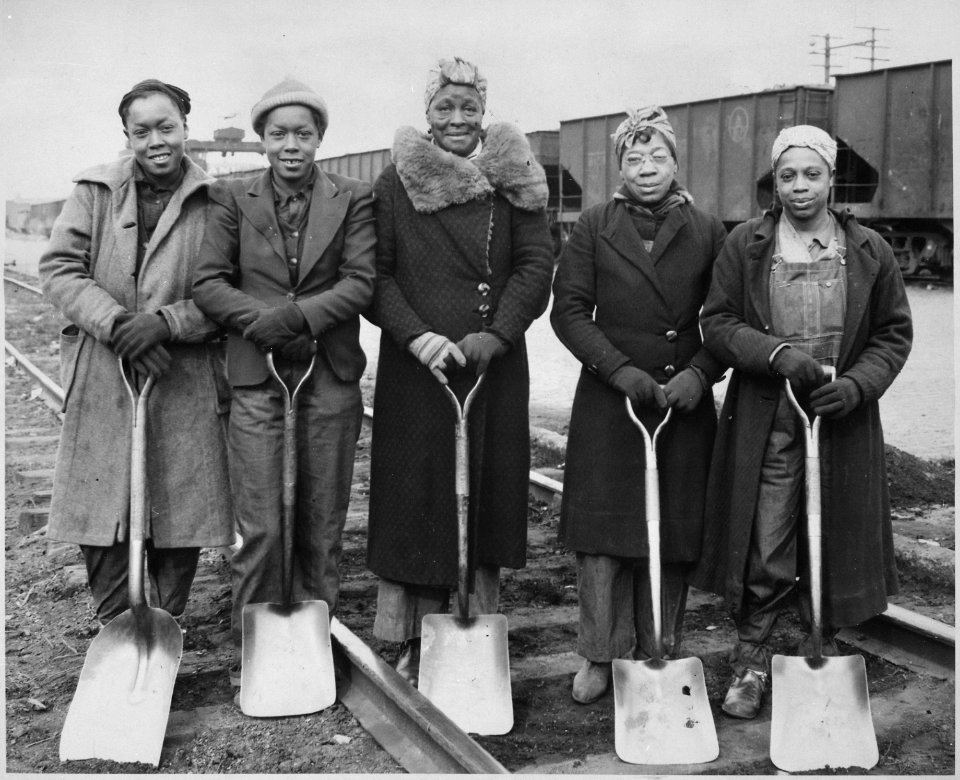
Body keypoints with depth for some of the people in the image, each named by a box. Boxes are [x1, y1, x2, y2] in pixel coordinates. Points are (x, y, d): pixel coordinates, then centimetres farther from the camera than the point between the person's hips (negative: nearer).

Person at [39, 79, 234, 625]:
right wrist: (118, 324, -14)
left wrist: (165, 323, -16)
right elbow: (59, 269, 0)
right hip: (102, 385, 1)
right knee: (103, 518, 4)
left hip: (187, 387, -1)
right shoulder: (94, 191, 7)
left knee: (181, 517, 5)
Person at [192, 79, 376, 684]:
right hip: (256, 376, 0)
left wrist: (297, 315, -17)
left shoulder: (353, 199, 5)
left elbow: (362, 282, -4)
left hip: (330, 377, 1)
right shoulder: (234, 198, 7)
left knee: (322, 524, 8)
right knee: (260, 525, -1)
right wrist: (261, 320, -14)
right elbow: (208, 282, 2)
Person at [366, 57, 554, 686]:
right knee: (418, 495, 0)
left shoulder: (514, 180, 8)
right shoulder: (396, 184, 5)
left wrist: (494, 334, -14)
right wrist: (416, 336, -15)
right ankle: (418, 642, 10)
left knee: (490, 491, 5)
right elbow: (376, 274, 0)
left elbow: (537, 266, 0)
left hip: (495, 365, 2)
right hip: (416, 368, -1)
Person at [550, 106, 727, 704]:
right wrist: (619, 368, -12)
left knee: (675, 530, 5)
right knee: (604, 527, 1)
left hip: (685, 401, 1)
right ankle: (601, 655, 14)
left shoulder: (707, 231, 6)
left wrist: (700, 372, -11)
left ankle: (660, 656, 19)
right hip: (608, 398, -1)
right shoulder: (595, 227, 4)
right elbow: (569, 310, -1)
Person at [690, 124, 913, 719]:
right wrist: (776, 353, -16)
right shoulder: (745, 245, 2)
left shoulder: (869, 251, 5)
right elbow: (718, 322, 0)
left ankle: (822, 655, 28)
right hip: (764, 423, -1)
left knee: (834, 546, 9)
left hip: (843, 421, 2)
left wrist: (858, 384, -10)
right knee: (762, 549, 0)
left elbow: (895, 332, 8)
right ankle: (751, 661, 17)